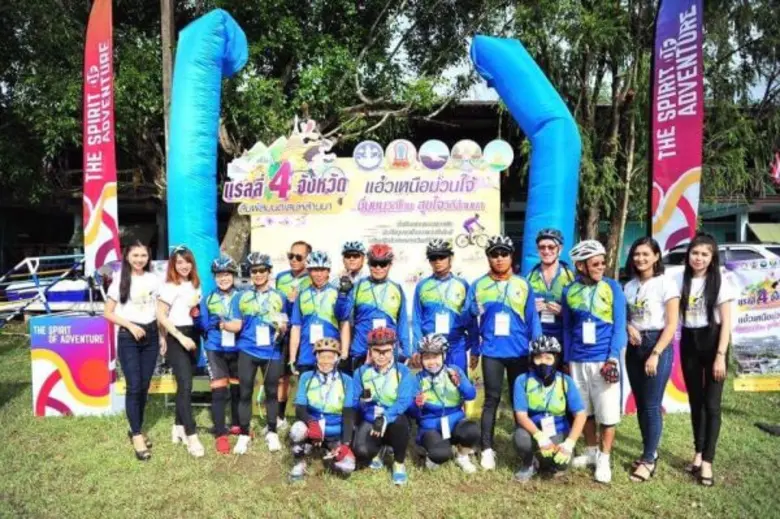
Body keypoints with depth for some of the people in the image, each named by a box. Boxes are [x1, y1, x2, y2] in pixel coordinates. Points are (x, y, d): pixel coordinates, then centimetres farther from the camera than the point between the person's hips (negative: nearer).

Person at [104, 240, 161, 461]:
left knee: (144, 386, 8)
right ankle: (137, 436, -3)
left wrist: (162, 336, 7)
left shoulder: (153, 279, 6)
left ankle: (136, 430, 22)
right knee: (134, 386, -8)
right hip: (128, 337, -3)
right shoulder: (120, 280, -2)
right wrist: (130, 325, -13)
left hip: (151, 335, 3)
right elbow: (108, 313, -1)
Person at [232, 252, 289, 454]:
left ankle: (272, 433, 22)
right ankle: (244, 435, 16)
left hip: (272, 352, 0)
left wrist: (282, 328, -14)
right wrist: (223, 324, -13)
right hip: (247, 351, 0)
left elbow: (284, 326, 6)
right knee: (245, 393, 4)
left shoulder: (279, 297, 5)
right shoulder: (243, 297, 6)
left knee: (271, 392, 8)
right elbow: (238, 325, 5)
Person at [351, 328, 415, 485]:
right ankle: (376, 452, 12)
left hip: (394, 422, -1)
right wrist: (364, 401, -27)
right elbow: (354, 403, -3)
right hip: (370, 422, 1)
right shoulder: (361, 372, 3)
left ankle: (399, 463, -9)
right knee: (361, 451, -29)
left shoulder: (403, 371, -3)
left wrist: (385, 418, -32)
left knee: (400, 420, -38)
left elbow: (404, 401, -17)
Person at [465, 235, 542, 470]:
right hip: (491, 353, -1)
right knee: (492, 399, 4)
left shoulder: (523, 285, 4)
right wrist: (474, 350, 7)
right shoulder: (478, 286, 3)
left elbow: (532, 320, 4)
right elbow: (469, 320, 6)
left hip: (520, 352, 1)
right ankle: (487, 449, 12)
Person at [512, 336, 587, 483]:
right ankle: (528, 464, 0)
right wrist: (540, 436, -35)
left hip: (558, 434, 1)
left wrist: (569, 443, -26)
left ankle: (547, 461, 11)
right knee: (521, 437, -34)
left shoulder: (565, 381, -10)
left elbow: (580, 415, -13)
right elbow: (521, 415, -19)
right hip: (534, 432, 0)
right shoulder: (523, 381, -13)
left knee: (561, 462, -28)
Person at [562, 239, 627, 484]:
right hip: (578, 361, 3)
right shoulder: (570, 291, 3)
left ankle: (604, 459, 18)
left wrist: (613, 357, -13)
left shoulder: (612, 287, -5)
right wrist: (566, 360, 10)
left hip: (604, 359, -3)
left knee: (607, 411, 3)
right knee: (584, 410, 15)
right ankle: (591, 452, 32)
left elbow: (619, 325, -5)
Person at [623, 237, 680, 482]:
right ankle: (649, 451, 24)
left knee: (652, 405, -2)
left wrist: (655, 354, -17)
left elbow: (672, 324, -11)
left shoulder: (666, 284, -8)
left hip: (658, 345, -6)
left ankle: (649, 459, 9)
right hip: (634, 347, 6)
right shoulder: (629, 286, 9)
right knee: (640, 404, 10)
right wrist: (628, 328, -7)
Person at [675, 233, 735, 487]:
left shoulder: (720, 282, -7)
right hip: (689, 343, 4)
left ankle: (707, 461, 5)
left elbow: (726, 323, -9)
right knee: (695, 401, 12)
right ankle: (698, 453, 25)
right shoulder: (681, 280, 3)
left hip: (712, 342, -4)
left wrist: (721, 356, -14)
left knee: (711, 404, -1)